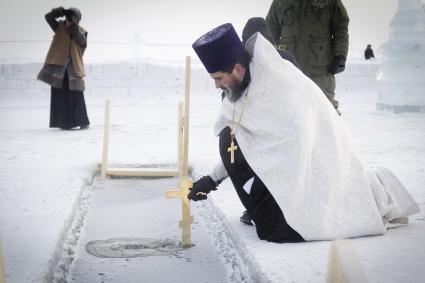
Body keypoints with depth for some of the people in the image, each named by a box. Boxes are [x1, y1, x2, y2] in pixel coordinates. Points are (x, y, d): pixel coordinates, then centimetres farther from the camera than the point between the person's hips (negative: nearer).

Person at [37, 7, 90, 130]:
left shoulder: (81, 32, 0)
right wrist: (61, 11, -19)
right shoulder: (60, 27, 6)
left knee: (76, 97, -5)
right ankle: (64, 122, 8)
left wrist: (74, 26, -27)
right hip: (58, 67, 2)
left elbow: (81, 41, -20)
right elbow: (48, 17, -3)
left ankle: (83, 122, 3)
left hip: (73, 69, -2)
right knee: (59, 96, 2)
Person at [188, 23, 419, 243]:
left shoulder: (279, 83, -25)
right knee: (229, 140, -7)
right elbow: (237, 149, 7)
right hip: (282, 159, 8)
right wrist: (213, 178, -1)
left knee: (276, 230, -14)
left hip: (313, 160, -8)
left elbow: (297, 142, -27)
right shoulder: (245, 84, 1)